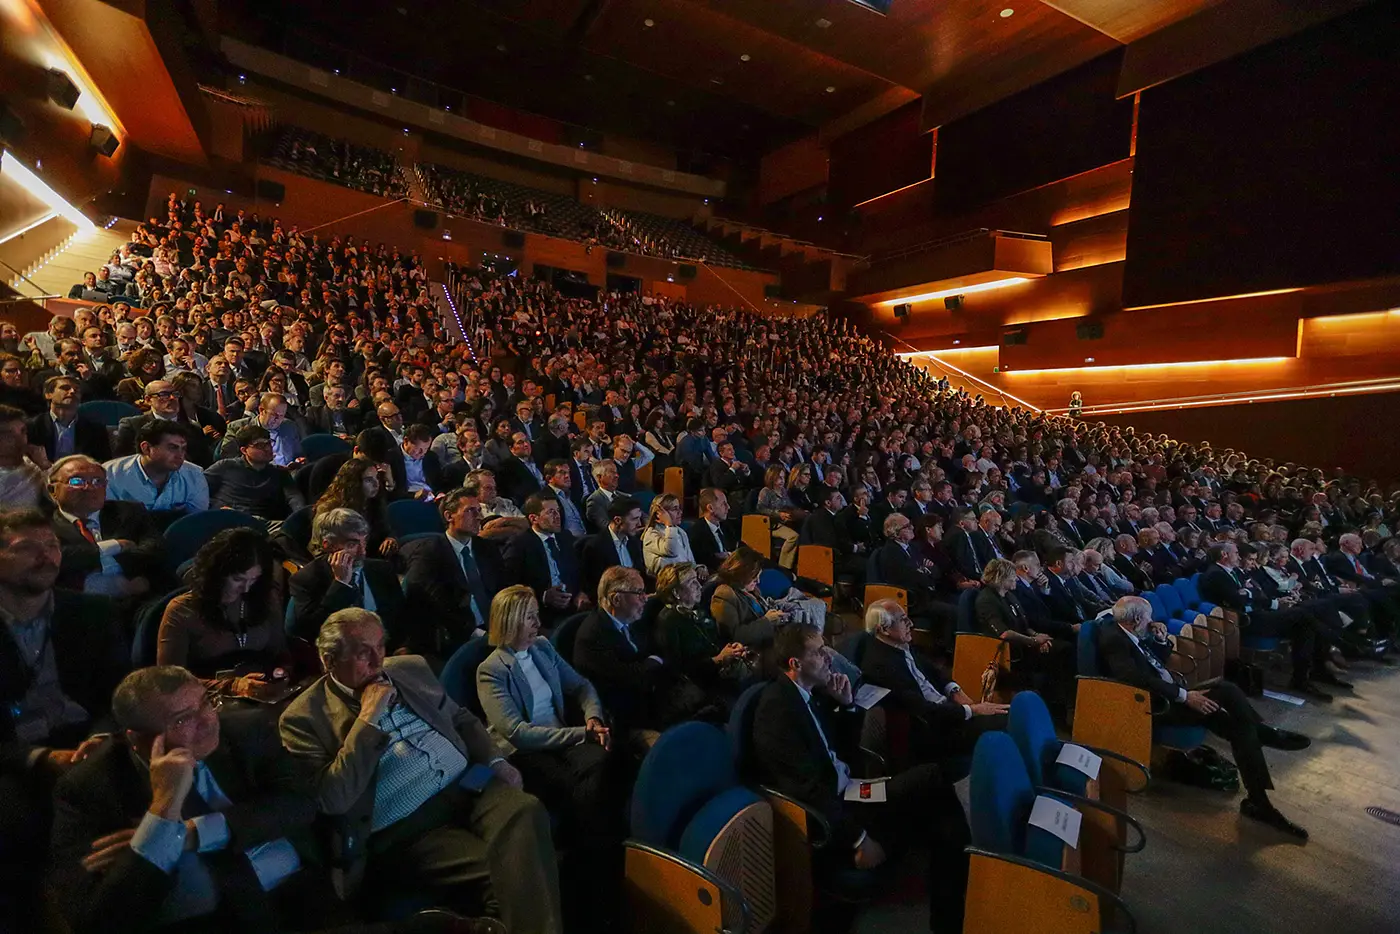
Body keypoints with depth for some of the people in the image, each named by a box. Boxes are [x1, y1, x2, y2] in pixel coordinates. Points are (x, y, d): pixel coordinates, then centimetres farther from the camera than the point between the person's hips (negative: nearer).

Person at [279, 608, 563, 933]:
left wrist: (495, 760, 5)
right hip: (403, 831, -5)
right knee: (498, 866, -31)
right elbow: (332, 800, -11)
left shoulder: (409, 667, 14)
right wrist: (368, 719, -13)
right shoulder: (304, 718, 0)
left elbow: (462, 719, 22)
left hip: (468, 786, 5)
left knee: (525, 811, -28)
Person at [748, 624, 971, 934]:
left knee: (933, 778, -2)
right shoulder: (777, 705, -21)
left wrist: (846, 704, 1)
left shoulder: (812, 692, 8)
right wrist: (858, 838, -20)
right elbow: (807, 789, -23)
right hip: (827, 818, -9)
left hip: (847, 795, 9)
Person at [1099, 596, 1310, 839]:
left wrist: (1162, 639, 4)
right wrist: (1185, 696, -24)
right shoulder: (1113, 640, -19)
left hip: (1173, 692, 10)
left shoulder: (1135, 637, 11)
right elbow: (1140, 680, -28)